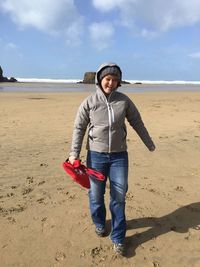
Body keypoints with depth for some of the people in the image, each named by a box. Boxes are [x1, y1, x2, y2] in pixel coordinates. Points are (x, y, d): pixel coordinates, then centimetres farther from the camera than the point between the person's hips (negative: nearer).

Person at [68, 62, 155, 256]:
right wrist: (74, 153, -6)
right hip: (96, 155, -1)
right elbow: (79, 128, -1)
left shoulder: (124, 100, -1)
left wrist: (149, 144, 16)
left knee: (119, 196, 5)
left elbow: (137, 122, 8)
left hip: (119, 155, 1)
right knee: (96, 194, 13)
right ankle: (99, 223, 42)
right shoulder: (89, 102, -5)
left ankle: (118, 238, 21)